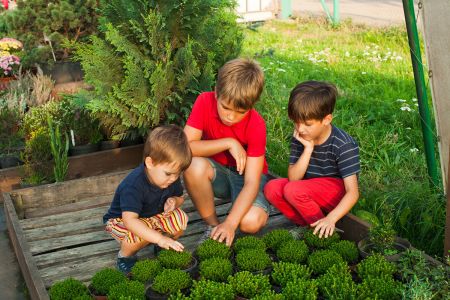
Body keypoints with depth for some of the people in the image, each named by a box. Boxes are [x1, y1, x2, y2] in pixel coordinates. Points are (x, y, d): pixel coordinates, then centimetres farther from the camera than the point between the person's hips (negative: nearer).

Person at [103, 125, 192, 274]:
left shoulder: (171, 178, -14)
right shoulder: (133, 185, -37)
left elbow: (179, 197, 6)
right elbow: (130, 220, -47)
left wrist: (174, 201, -21)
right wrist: (159, 238, -54)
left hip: (153, 215, 6)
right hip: (120, 219, -6)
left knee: (180, 219, -21)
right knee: (141, 234, -39)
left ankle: (166, 248, 8)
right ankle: (125, 255, -7)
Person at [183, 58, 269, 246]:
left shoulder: (256, 125, -24)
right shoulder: (205, 102, -19)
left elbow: (251, 183, -28)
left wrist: (230, 223, -39)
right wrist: (228, 143, -31)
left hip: (246, 175, -2)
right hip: (217, 172, 2)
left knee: (252, 222, -32)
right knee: (194, 166, -34)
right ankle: (212, 225, -12)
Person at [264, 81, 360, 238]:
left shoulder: (344, 145, -21)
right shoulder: (299, 138, -6)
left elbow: (353, 193, -25)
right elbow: (293, 178, -13)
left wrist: (330, 219, -40)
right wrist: (308, 149, -24)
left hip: (338, 193, -6)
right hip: (310, 190, 6)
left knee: (293, 190, -30)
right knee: (272, 188, -19)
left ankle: (324, 230, -10)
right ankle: (310, 225, -12)